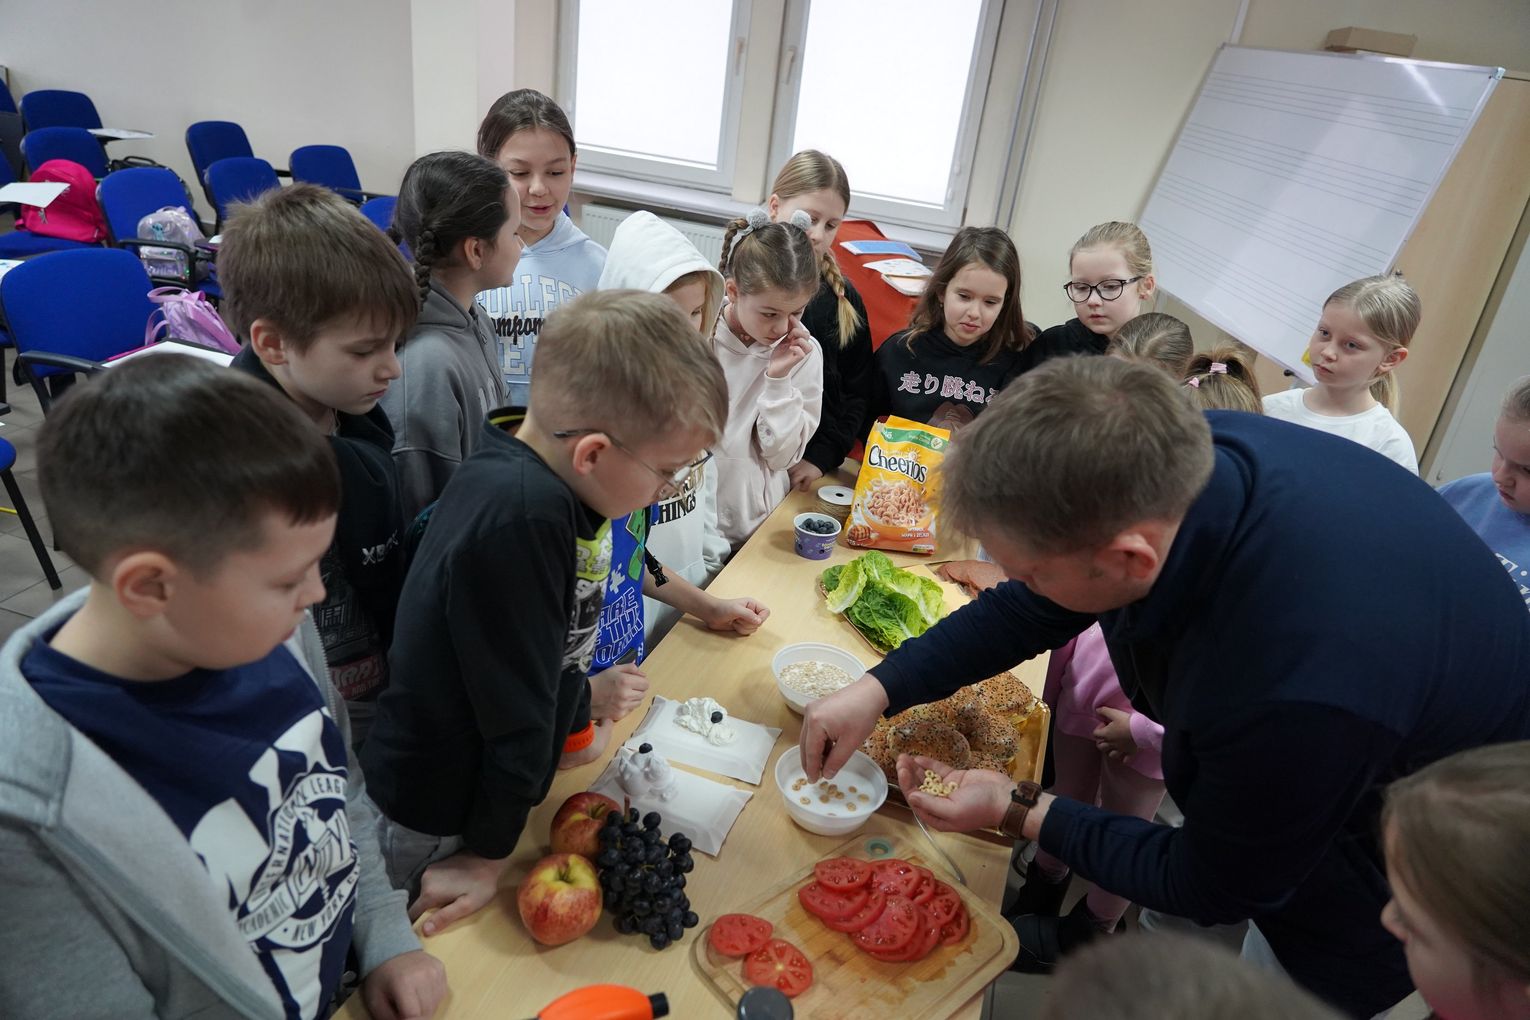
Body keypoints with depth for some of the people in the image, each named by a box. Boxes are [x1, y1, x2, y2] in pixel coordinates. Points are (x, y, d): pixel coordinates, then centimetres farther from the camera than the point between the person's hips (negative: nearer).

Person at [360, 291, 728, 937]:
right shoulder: (520, 515, -36)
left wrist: (576, 730, 17)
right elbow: (516, 704, -27)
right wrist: (490, 853, -16)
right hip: (436, 824, -7)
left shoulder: (561, 484, -8)